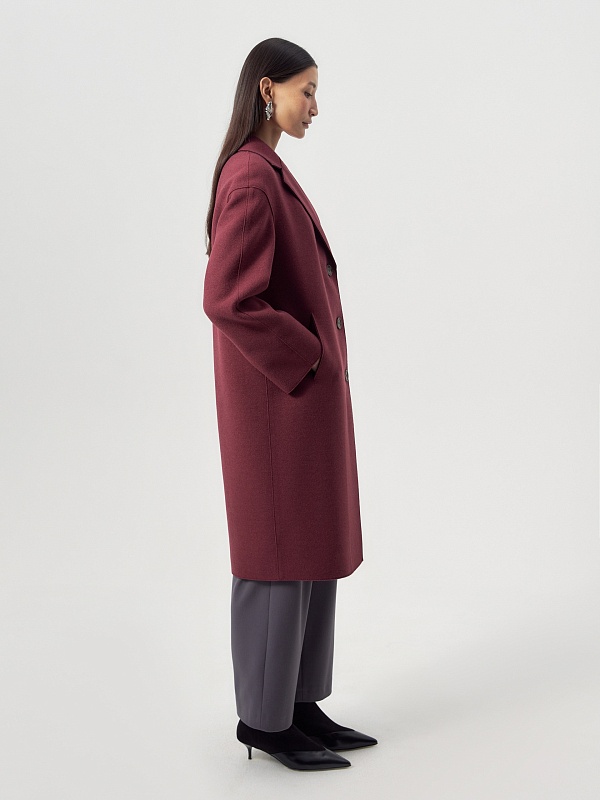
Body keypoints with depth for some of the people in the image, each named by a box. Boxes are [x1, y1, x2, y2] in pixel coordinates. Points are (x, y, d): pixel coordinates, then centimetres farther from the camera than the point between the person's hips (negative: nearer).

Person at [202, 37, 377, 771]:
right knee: (281, 555, 1)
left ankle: (300, 703, 27)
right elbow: (227, 300, -26)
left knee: (314, 548, 15)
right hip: (282, 399, -10)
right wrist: (304, 359, -16)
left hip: (305, 392, 10)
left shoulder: (266, 172, 14)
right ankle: (264, 718, 17)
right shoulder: (251, 179, -18)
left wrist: (317, 359, 13)